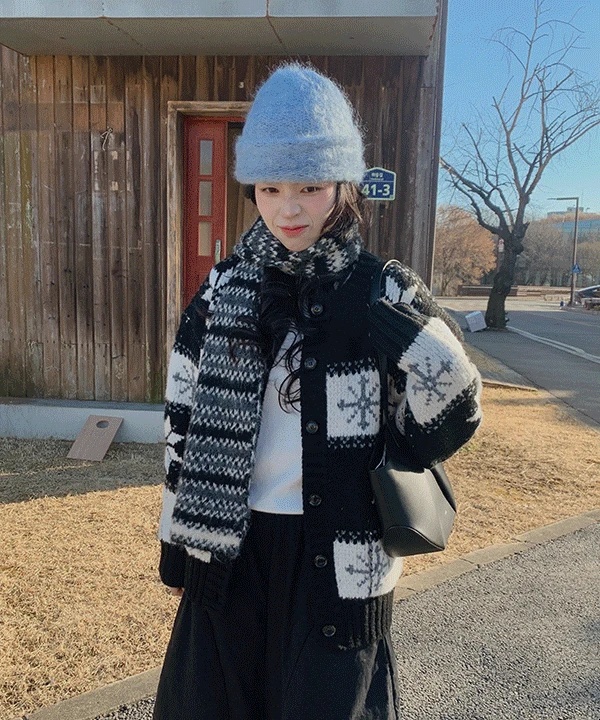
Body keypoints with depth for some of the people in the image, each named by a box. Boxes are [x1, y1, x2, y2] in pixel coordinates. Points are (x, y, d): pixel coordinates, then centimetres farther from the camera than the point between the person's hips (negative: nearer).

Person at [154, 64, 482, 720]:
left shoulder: (383, 293, -9)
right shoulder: (221, 292, -1)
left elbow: (452, 413, -4)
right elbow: (185, 426, 3)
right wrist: (176, 545, 7)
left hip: (336, 557, -2)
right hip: (228, 549, 3)